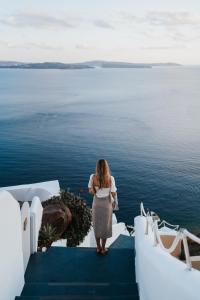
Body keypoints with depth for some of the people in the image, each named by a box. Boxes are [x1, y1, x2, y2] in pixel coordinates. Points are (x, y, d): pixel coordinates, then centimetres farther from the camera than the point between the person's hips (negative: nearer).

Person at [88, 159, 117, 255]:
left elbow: (90, 191, -7)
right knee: (105, 226, 17)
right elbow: (113, 194, -16)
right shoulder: (110, 178, -22)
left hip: (96, 204, 2)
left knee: (97, 226, 20)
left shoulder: (93, 177, -17)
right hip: (106, 204, -2)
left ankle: (98, 247, 33)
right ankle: (103, 249, 30)